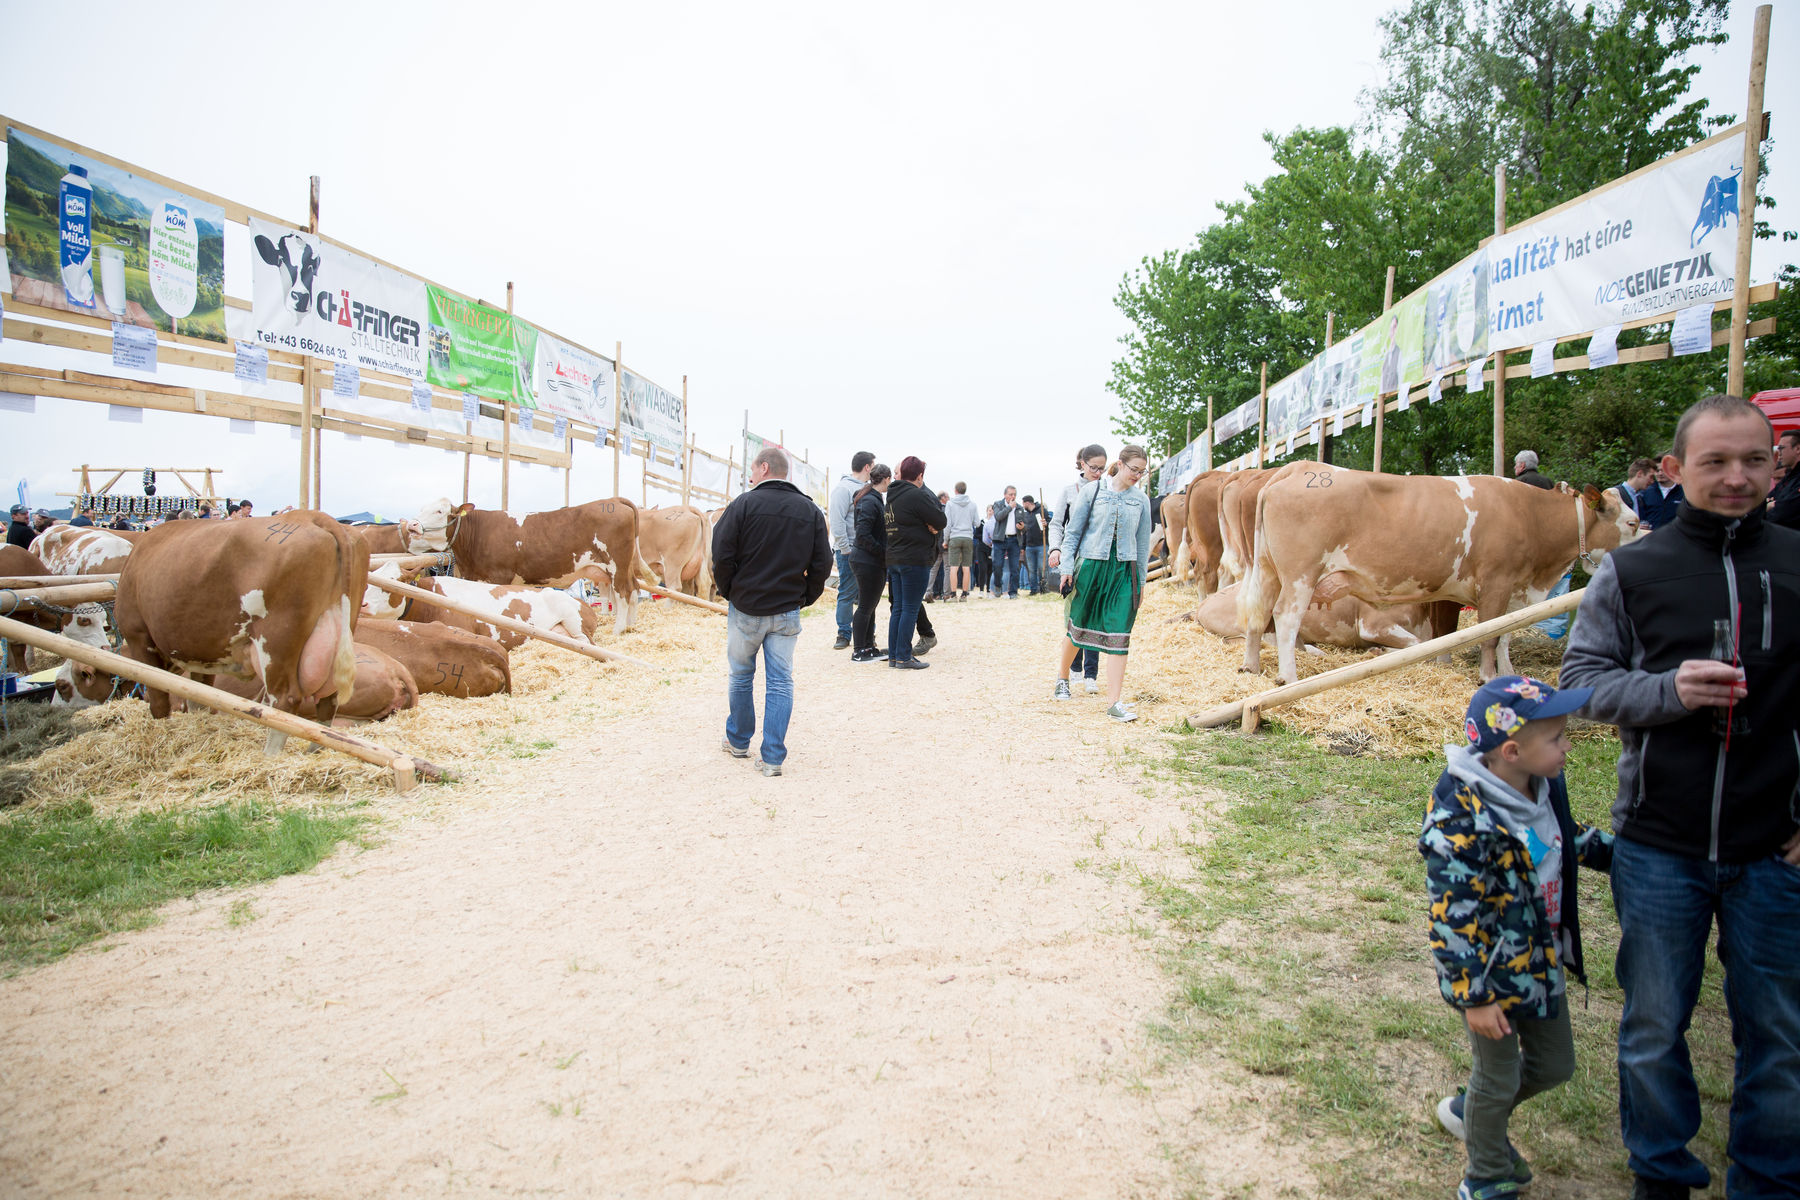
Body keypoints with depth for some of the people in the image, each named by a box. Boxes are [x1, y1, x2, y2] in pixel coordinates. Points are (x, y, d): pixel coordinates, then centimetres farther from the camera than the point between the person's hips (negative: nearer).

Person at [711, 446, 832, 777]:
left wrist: (727, 591, 5)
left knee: (741, 676, 16)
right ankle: (773, 757, 3)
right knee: (781, 682, 5)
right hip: (787, 613, 2)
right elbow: (823, 564, 1)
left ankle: (738, 741, 30)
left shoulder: (743, 504, -9)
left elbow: (722, 555, -11)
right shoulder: (810, 510, 3)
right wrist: (804, 598, 12)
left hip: (745, 609, -2)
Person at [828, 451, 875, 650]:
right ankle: (844, 635, 6)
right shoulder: (843, 488, -8)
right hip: (850, 550, -7)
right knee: (847, 594, -1)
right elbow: (837, 522, -14)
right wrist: (846, 549, -16)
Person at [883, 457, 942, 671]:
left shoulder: (892, 495, 13)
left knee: (897, 608, 12)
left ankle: (894, 655, 15)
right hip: (915, 560, -8)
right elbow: (940, 521, -11)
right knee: (910, 609, -4)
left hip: (893, 559, 8)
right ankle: (903, 657, -2)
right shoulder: (918, 496, -15)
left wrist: (928, 526, -1)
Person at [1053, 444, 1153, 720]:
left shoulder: (1141, 499, 7)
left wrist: (1141, 582, 10)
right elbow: (1073, 532, 2)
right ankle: (1063, 676, 37)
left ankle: (1114, 703, -6)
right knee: (1078, 625, 10)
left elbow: (1143, 543, 12)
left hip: (1124, 571, 2)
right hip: (1091, 565, -2)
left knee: (1118, 634, -6)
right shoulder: (1092, 491, -1)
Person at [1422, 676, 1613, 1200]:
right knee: (1498, 1079, 12)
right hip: (1493, 974, -8)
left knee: (1554, 1065, 23)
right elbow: (1452, 917, -26)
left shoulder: (1544, 785, -6)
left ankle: (1470, 1111, 48)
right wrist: (1475, 995, -22)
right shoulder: (1463, 820, -31)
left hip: (1542, 962, 8)